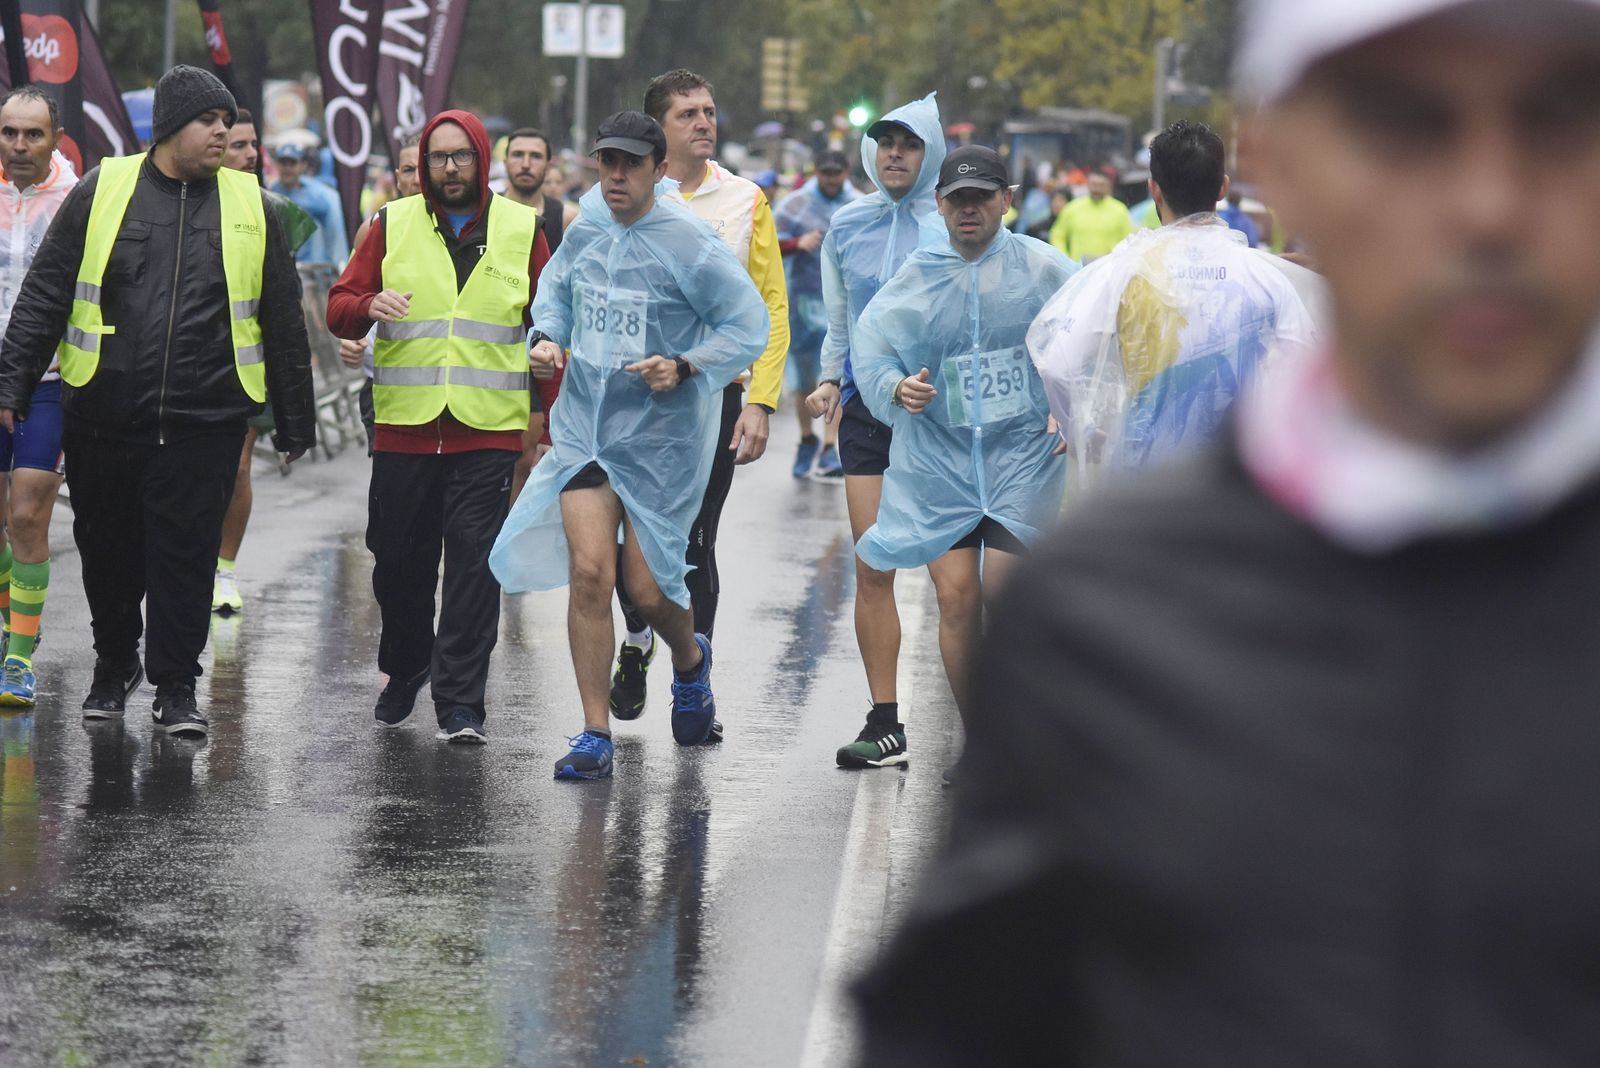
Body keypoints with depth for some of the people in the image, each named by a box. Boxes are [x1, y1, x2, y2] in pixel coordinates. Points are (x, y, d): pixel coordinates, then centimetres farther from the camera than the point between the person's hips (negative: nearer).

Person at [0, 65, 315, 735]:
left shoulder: (249, 207, 6)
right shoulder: (103, 191, 2)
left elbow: (283, 322, 11)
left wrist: (295, 423, 11)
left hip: (204, 422, 0)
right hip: (104, 417, 0)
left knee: (186, 554, -2)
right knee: (108, 548, 11)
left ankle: (176, 687, 9)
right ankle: (114, 664, 32)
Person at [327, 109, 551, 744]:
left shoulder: (521, 229, 9)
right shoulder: (392, 226, 8)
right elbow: (339, 307, 6)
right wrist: (369, 306, -18)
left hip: (488, 431, -1)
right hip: (404, 428, 1)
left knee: (474, 565, -8)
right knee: (399, 561, 6)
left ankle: (461, 703, -7)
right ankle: (404, 673, 30)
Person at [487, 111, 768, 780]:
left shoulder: (688, 246, -13)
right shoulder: (586, 230, 3)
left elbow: (749, 326, -9)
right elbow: (558, 286, 23)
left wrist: (685, 367, -22)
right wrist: (547, 337, 4)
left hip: (662, 438, -3)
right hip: (585, 426, 4)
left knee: (648, 588, 2)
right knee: (589, 573, -11)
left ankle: (689, 660, 40)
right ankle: (595, 736, -4)